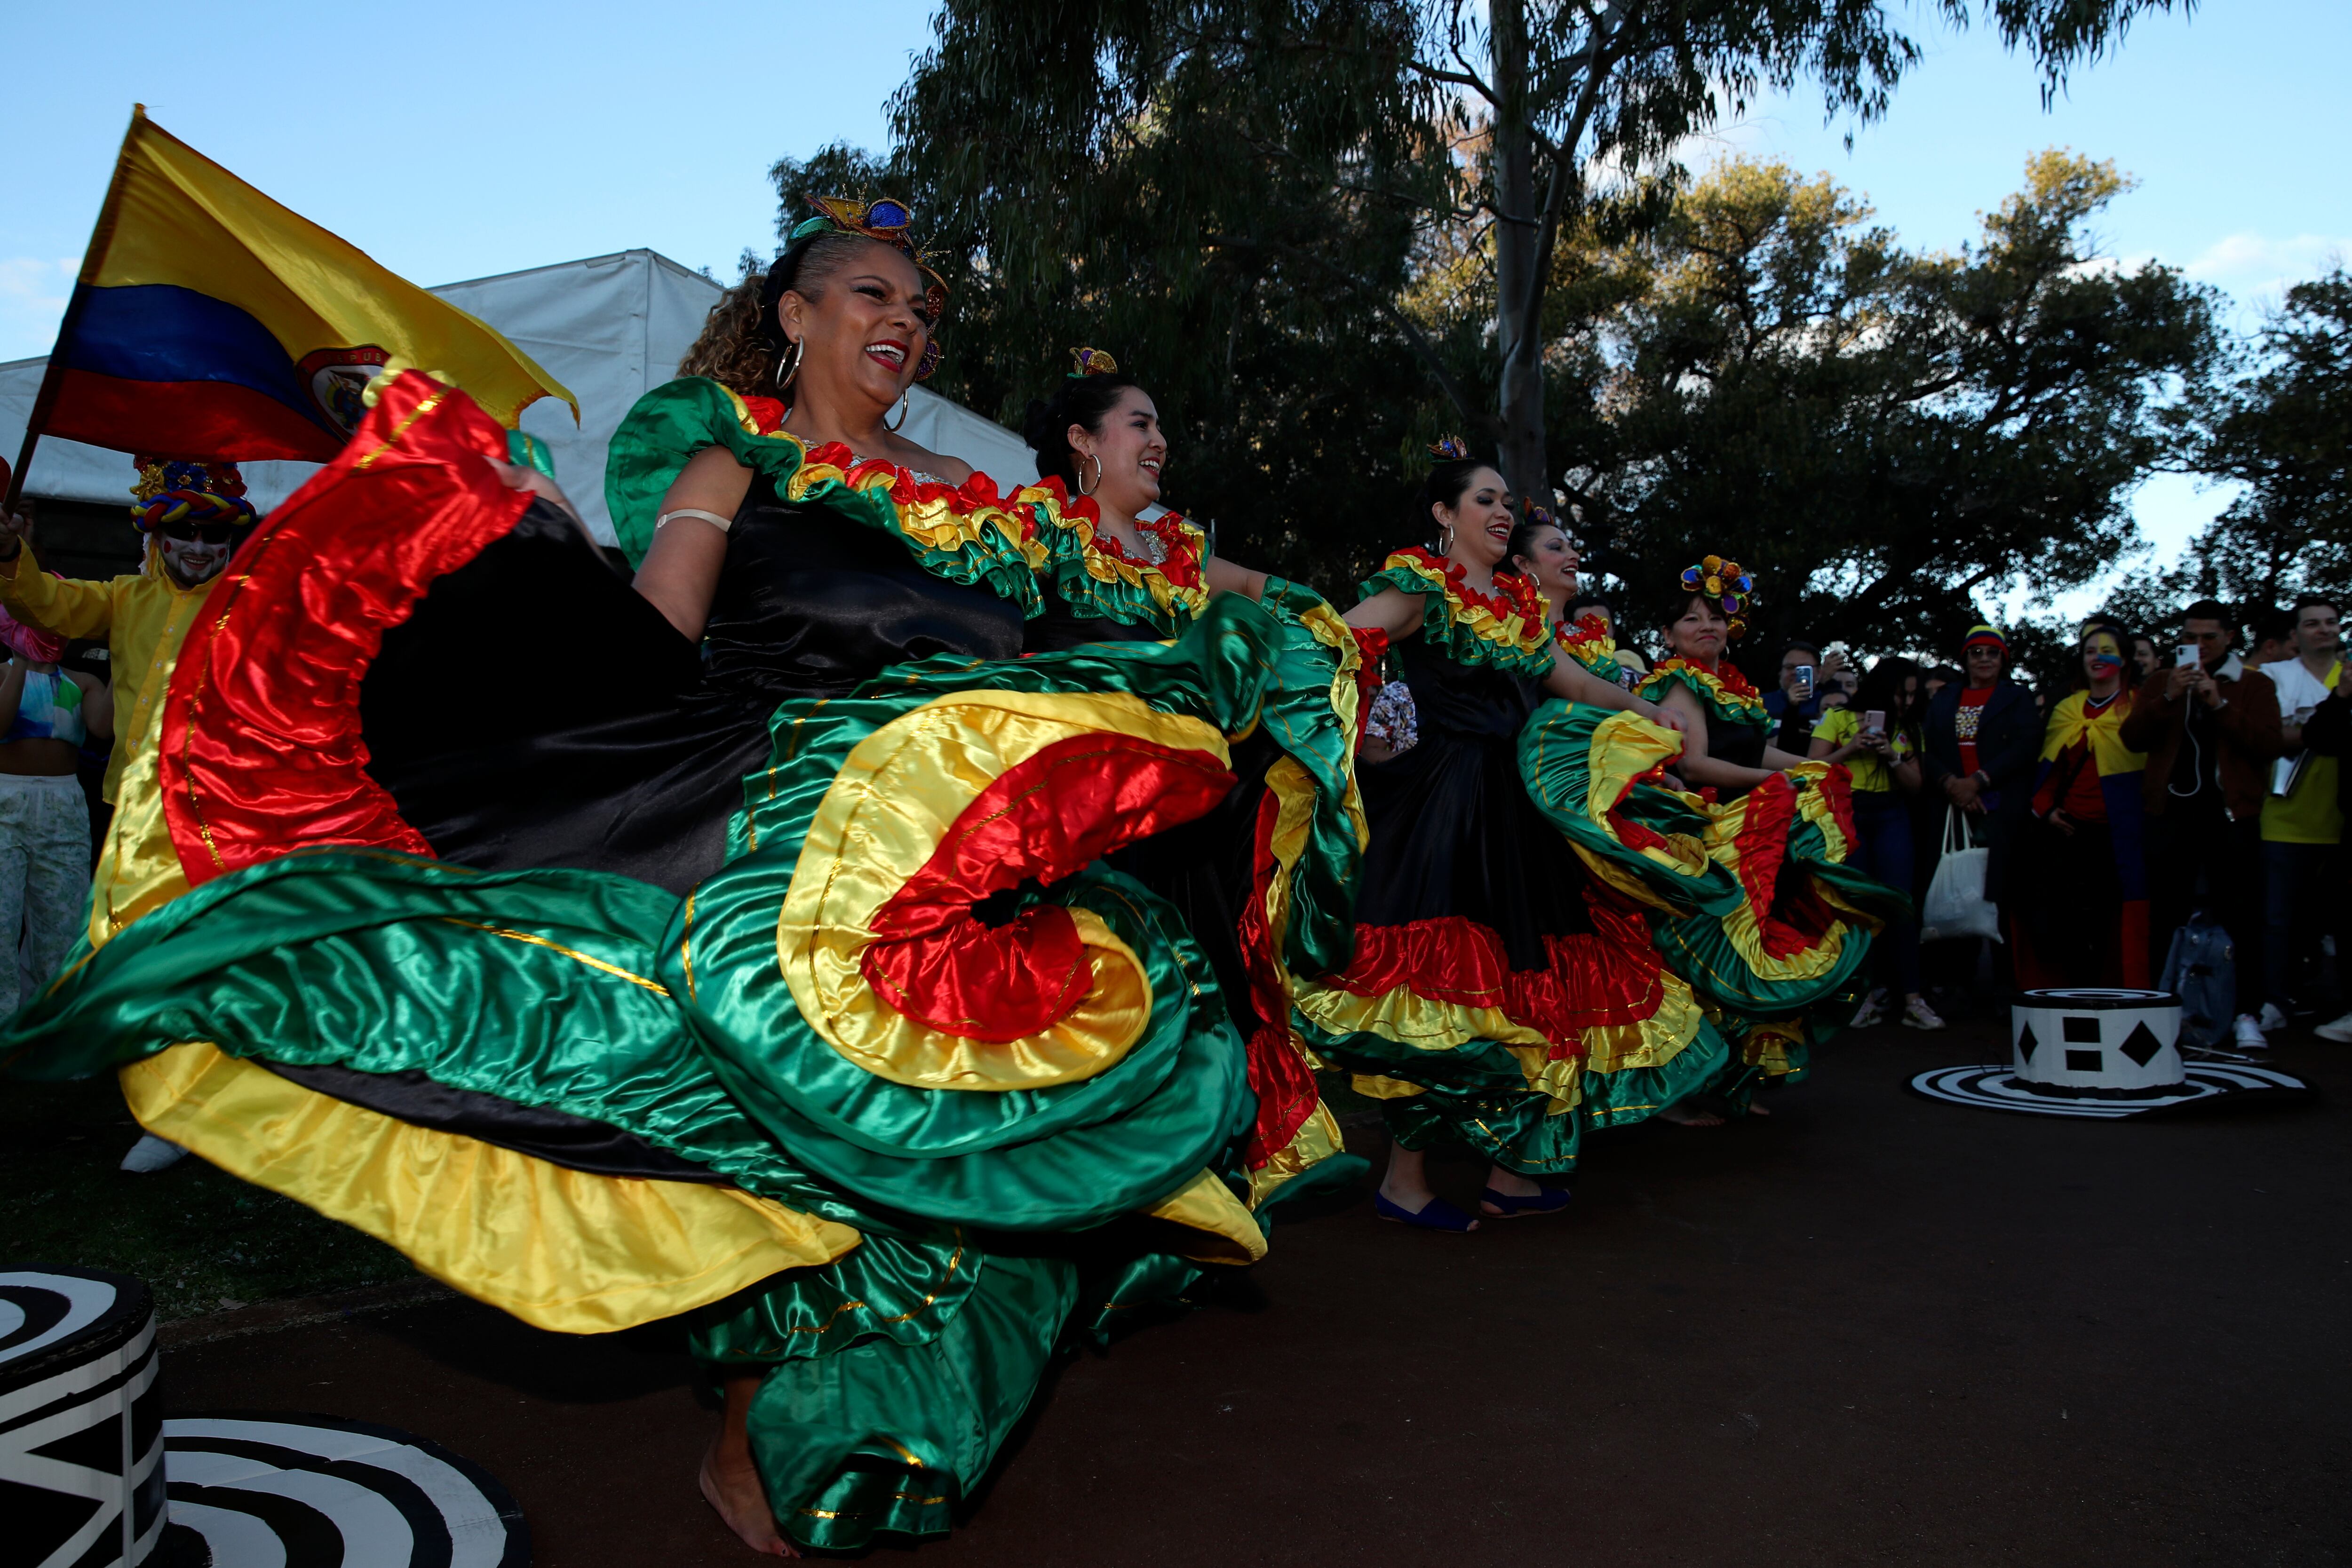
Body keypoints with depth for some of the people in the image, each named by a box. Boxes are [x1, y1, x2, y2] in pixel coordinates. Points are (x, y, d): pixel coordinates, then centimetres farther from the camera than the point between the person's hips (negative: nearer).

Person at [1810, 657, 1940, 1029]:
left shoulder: (1908, 729, 15)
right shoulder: (1839, 719, 5)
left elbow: (1915, 786, 9)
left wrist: (1893, 757, -7)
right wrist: (1851, 749, -12)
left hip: (1891, 817, 2)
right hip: (1845, 813, -2)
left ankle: (1912, 999, -8)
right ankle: (1869, 990, 7)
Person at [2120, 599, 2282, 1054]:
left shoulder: (2255, 685, 9)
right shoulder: (2160, 683, 15)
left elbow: (2270, 746, -5)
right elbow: (2132, 738, 1)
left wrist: (2220, 705, -13)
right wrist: (2167, 699, -12)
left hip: (2231, 814, -2)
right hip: (2172, 811, 2)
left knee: (2241, 918, -4)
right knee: (2164, 917, 2)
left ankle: (2247, 1015, 0)